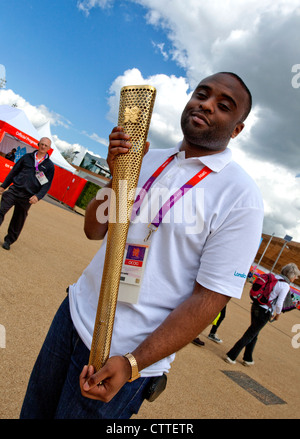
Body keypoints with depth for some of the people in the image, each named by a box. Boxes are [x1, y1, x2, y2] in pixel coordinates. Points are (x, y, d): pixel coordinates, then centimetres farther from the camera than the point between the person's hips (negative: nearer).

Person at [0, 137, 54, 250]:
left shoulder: (49, 166, 4)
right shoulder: (27, 157, 9)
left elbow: (47, 184, 0)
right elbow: (14, 171, 14)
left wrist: (38, 196, -16)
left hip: (27, 197, -1)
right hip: (14, 190, 1)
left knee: (18, 221, 8)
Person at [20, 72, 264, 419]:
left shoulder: (241, 197, -14)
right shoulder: (148, 159, 3)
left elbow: (211, 296, -16)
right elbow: (94, 231, 4)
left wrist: (132, 364, -21)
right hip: (75, 311, 6)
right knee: (34, 410, 23)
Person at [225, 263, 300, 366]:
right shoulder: (285, 286, -13)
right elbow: (279, 304, -16)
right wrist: (277, 314, 5)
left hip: (255, 306, 7)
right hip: (264, 312, -7)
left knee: (254, 334, 21)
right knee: (250, 335, 4)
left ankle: (248, 359, 32)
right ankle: (231, 355, 7)